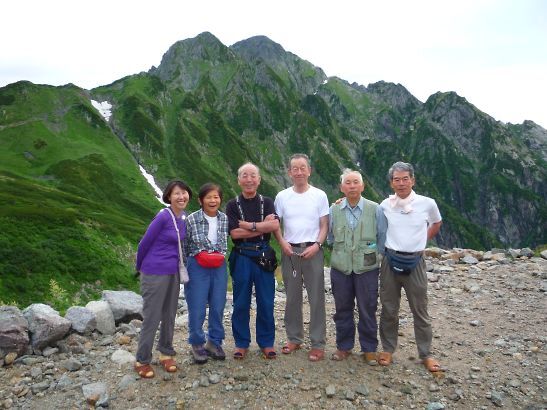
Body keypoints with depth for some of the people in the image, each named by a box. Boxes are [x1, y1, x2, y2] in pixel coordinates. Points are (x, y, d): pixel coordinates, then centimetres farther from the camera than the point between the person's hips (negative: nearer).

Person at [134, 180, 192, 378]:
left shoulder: (184, 219, 4)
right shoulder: (163, 216, -17)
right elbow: (144, 243, -8)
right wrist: (141, 267, 6)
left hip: (173, 273, 7)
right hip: (155, 274, -6)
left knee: (169, 316, 15)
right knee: (152, 318, 3)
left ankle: (166, 353, 32)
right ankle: (142, 361, 19)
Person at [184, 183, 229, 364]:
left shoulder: (225, 219, -1)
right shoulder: (192, 219, -10)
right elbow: (184, 245, -2)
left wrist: (220, 255, 0)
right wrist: (184, 270, -1)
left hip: (219, 267, 3)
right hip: (197, 267, -3)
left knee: (218, 307, 10)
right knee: (197, 308, 4)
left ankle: (214, 342, 29)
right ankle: (197, 344, 24)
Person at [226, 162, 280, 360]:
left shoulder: (267, 202, 7)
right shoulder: (233, 205, 3)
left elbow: (275, 225, -10)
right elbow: (235, 233, -10)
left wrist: (250, 225, -13)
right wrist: (262, 226, -11)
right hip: (241, 257, -1)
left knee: (266, 302, 6)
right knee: (241, 303, 7)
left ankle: (266, 342, 22)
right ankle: (241, 343, 22)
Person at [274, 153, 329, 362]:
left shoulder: (319, 195, 0)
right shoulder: (282, 196, 4)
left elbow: (324, 225, 1)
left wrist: (316, 245, -13)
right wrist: (283, 243, -8)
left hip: (312, 251, -2)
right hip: (289, 251, 2)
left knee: (316, 298, 1)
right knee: (292, 297, 11)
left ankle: (318, 343, 12)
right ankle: (294, 338, 25)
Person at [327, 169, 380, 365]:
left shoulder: (374, 209, -3)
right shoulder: (334, 209, 3)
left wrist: (375, 252, 2)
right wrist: (341, 248, 6)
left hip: (367, 267, -2)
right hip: (340, 267, 2)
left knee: (367, 310, 7)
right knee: (343, 309, 12)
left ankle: (369, 348, 24)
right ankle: (344, 346, 28)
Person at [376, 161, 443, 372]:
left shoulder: (427, 204, -4)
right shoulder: (385, 205, -2)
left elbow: (437, 223, 16)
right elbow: (377, 230, 16)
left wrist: (421, 241, 9)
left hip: (415, 262, -1)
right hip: (390, 261, 1)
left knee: (420, 311, 7)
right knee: (389, 309, 10)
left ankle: (426, 354, 21)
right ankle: (388, 349, 25)